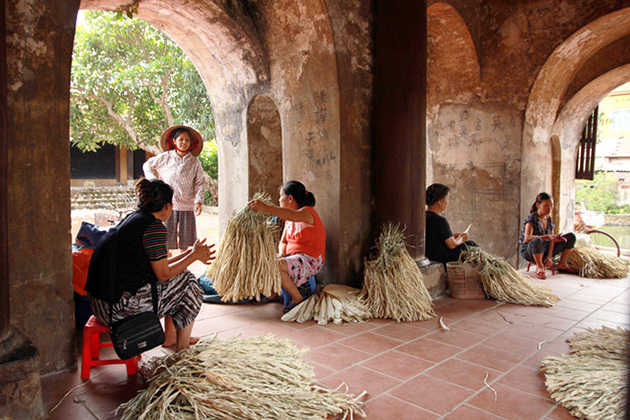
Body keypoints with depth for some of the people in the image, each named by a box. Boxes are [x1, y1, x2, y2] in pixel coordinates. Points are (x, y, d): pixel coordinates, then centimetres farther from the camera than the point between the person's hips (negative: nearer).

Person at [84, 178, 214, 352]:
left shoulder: (133, 218, 13)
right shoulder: (154, 226, -14)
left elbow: (158, 264, 16)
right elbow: (163, 274, -10)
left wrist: (191, 253, 22)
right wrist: (194, 255, 2)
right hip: (119, 307, -9)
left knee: (176, 273, 21)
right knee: (187, 280, 5)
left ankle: (170, 337, 31)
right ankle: (182, 348, 15)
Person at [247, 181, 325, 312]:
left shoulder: (307, 212, -15)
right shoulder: (289, 218, 14)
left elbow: (293, 215, -39)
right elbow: (283, 241, 13)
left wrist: (265, 207, -50)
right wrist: (281, 254, -11)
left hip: (310, 261, -9)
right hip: (293, 256, 9)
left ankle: (298, 299, -14)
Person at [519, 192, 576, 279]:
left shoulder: (549, 219, 6)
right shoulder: (532, 219, -16)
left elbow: (551, 239, 3)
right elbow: (527, 238, -30)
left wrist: (549, 256, -10)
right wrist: (546, 237, -33)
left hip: (544, 251, 7)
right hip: (529, 252, -7)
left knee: (571, 237, 4)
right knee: (537, 240, -43)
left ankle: (562, 265, 9)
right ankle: (540, 267, -19)